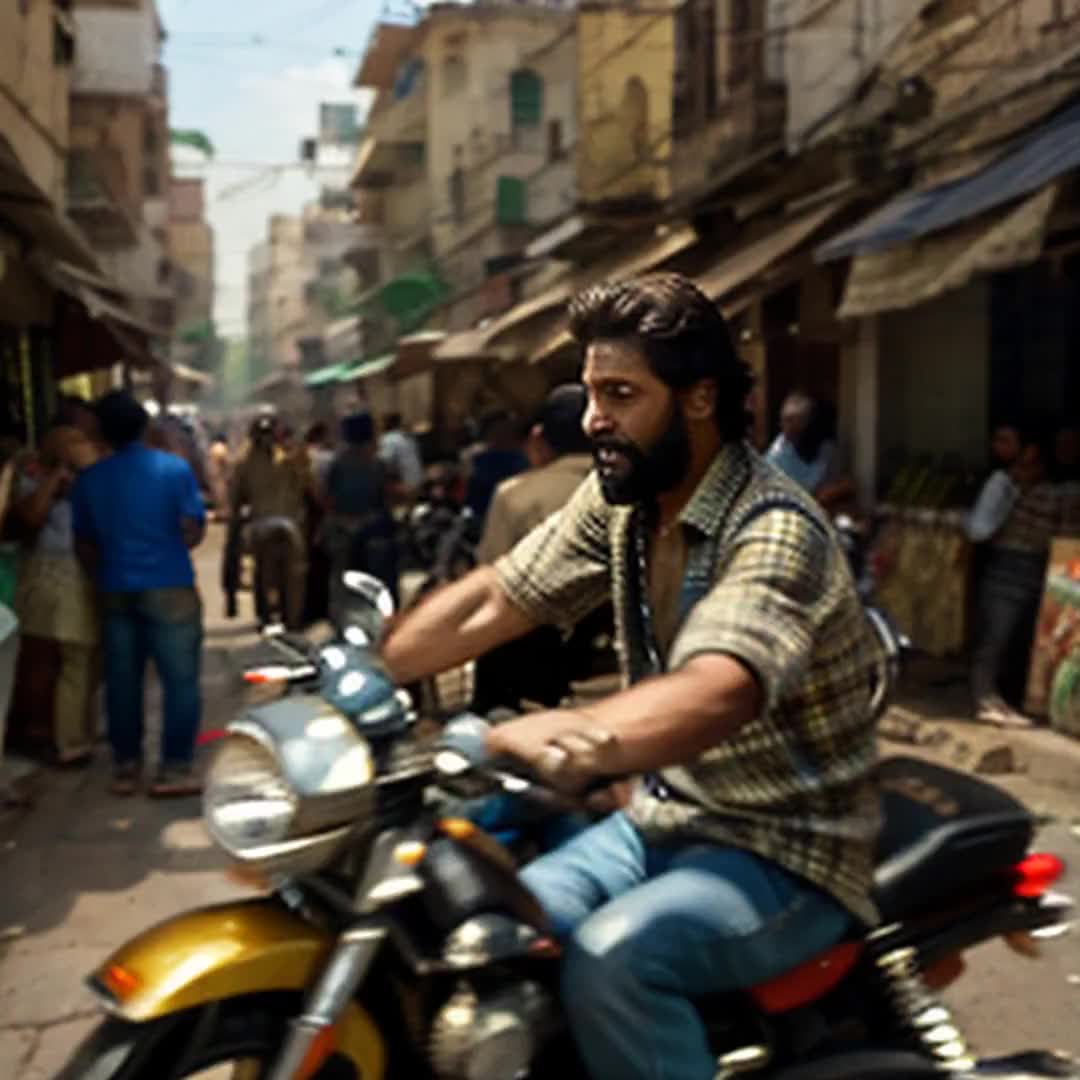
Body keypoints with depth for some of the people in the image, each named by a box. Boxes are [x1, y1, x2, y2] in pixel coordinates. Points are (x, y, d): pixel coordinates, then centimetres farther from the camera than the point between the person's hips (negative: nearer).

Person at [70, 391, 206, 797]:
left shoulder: (89, 479, 4)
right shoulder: (175, 469, -6)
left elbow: (84, 544, 10)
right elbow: (192, 533, -6)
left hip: (117, 591, 4)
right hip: (170, 588, -4)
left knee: (122, 681, 10)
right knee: (180, 679, 1)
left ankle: (125, 767, 16)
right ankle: (174, 768, -1)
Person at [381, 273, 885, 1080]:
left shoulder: (775, 532, -24)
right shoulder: (617, 499, 1)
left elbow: (709, 701, -41)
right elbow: (495, 600, 3)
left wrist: (561, 739, -56)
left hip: (782, 857, -7)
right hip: (659, 823, 7)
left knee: (610, 960, -30)